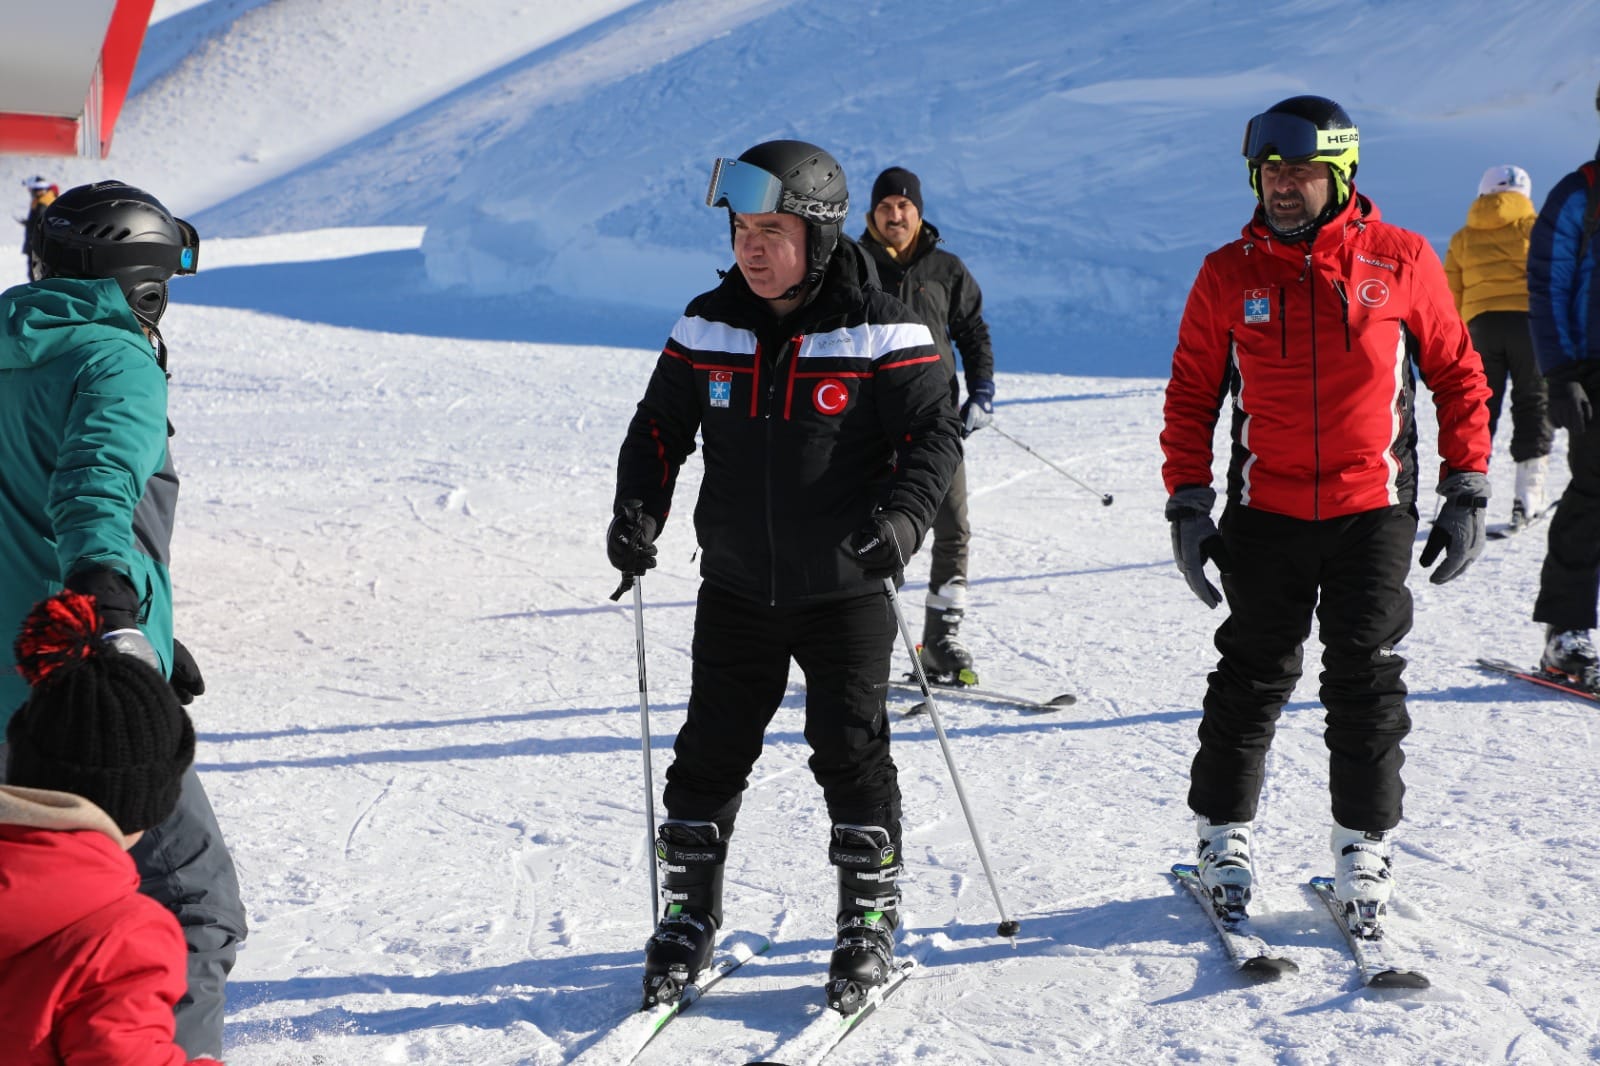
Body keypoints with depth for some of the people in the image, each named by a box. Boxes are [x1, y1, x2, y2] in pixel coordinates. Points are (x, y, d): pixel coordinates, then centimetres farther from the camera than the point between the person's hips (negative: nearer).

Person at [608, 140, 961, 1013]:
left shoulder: (881, 334, -11)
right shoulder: (708, 328, 1)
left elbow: (934, 434, -11)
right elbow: (660, 426, 10)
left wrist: (901, 517, -28)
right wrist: (637, 509, -7)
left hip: (845, 590, -3)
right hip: (736, 589, 4)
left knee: (850, 753, 0)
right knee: (710, 753, 6)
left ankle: (869, 925, 15)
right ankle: (688, 921, 20)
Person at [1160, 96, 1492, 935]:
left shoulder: (1400, 262, -2)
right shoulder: (1229, 275, 0)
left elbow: (1457, 375, 5)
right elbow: (1192, 396, 7)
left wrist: (1467, 494, 1)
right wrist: (1188, 508, 1)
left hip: (1374, 511, 0)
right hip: (1265, 512, 1)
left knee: (1366, 682, 1)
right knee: (1254, 676, 5)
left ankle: (1363, 850, 14)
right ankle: (1224, 835, 20)